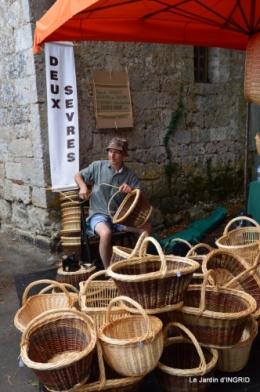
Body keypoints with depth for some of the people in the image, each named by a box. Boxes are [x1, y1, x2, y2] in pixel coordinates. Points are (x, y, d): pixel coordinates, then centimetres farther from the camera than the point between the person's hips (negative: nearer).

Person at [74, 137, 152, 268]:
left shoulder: (130, 174, 0)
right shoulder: (98, 166, -2)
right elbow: (78, 176, 10)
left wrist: (132, 190, -25)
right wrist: (83, 187, -11)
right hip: (99, 214, -3)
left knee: (146, 228, -17)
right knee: (106, 233, -36)